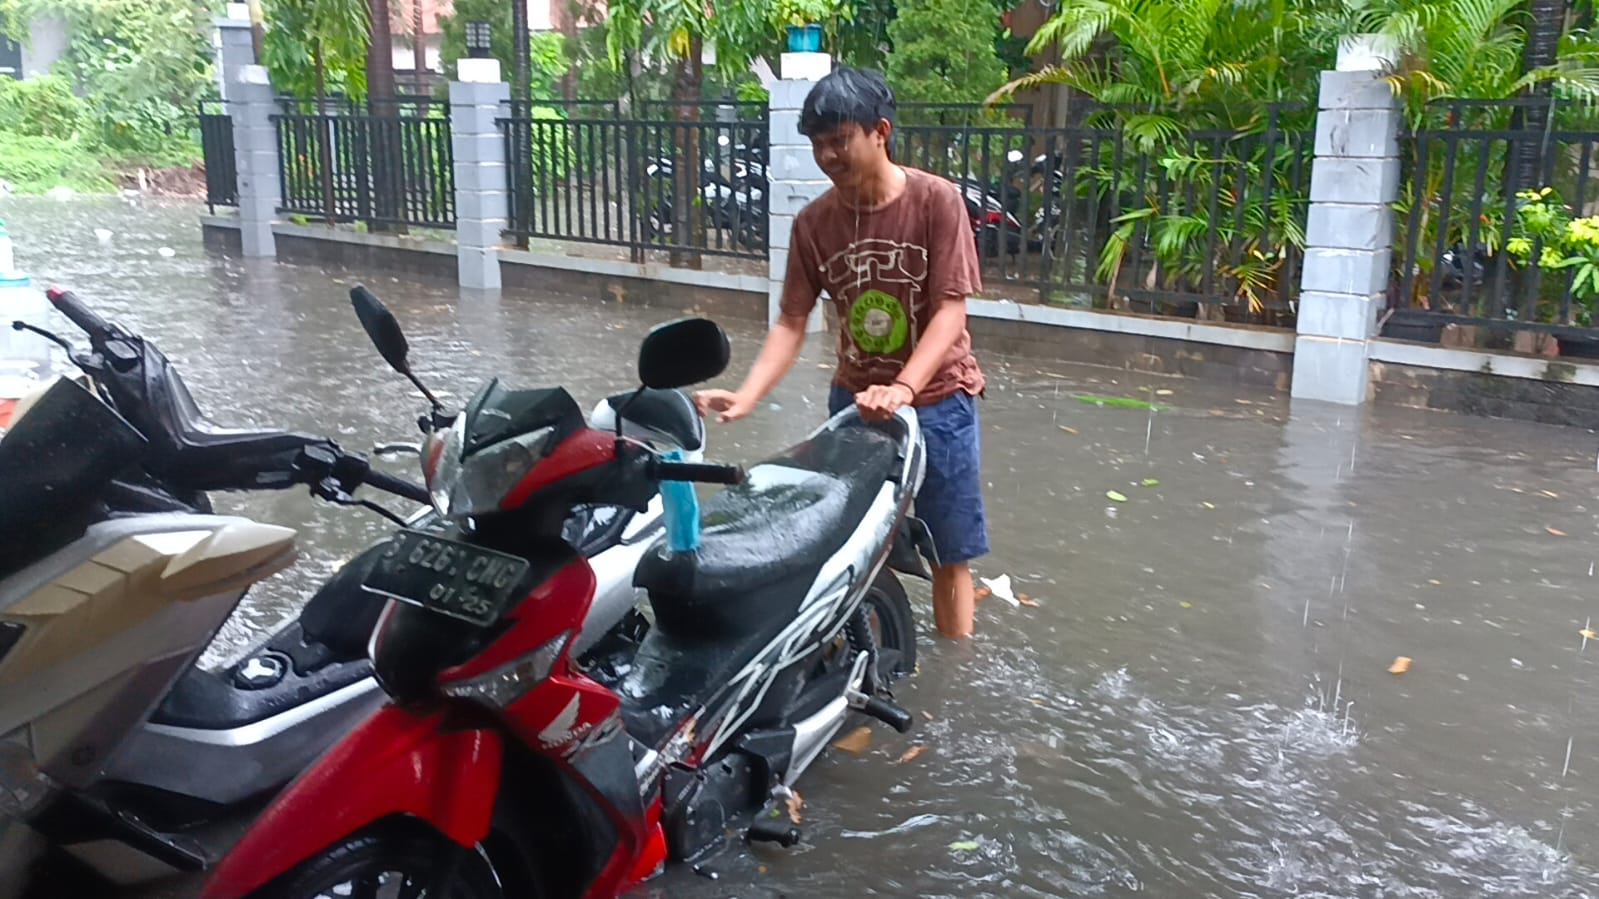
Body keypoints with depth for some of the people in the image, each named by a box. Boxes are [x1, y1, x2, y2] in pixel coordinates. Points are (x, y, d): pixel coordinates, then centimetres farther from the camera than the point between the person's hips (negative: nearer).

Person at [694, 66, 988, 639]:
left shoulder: (936, 201, -14)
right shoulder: (813, 223, -4)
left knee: (949, 550, 7)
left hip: (936, 400, -3)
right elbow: (792, 322, -3)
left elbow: (950, 310, -17)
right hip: (854, 399, 3)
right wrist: (747, 396, -18)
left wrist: (903, 389, -30)